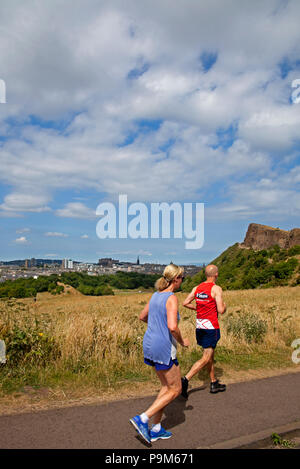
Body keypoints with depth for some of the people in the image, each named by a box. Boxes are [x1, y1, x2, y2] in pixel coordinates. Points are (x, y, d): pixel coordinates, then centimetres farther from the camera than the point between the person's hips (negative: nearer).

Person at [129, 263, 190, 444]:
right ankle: (142, 419, 2)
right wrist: (182, 341, -10)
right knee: (175, 390, 9)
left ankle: (156, 429, 26)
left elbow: (142, 317, 20)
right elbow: (173, 327, -29)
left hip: (150, 345, 9)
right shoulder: (172, 298, -18)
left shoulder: (156, 295, 8)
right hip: (164, 348, -9)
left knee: (167, 387, 21)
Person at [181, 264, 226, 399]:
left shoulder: (197, 288, 6)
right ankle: (185, 380, -13)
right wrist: (224, 306, 5)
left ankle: (214, 384, 29)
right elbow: (221, 310, -16)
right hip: (211, 327, -7)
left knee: (210, 356, 19)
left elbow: (185, 303, 4)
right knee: (206, 359, -2)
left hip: (199, 326, 7)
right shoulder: (216, 289, -13)